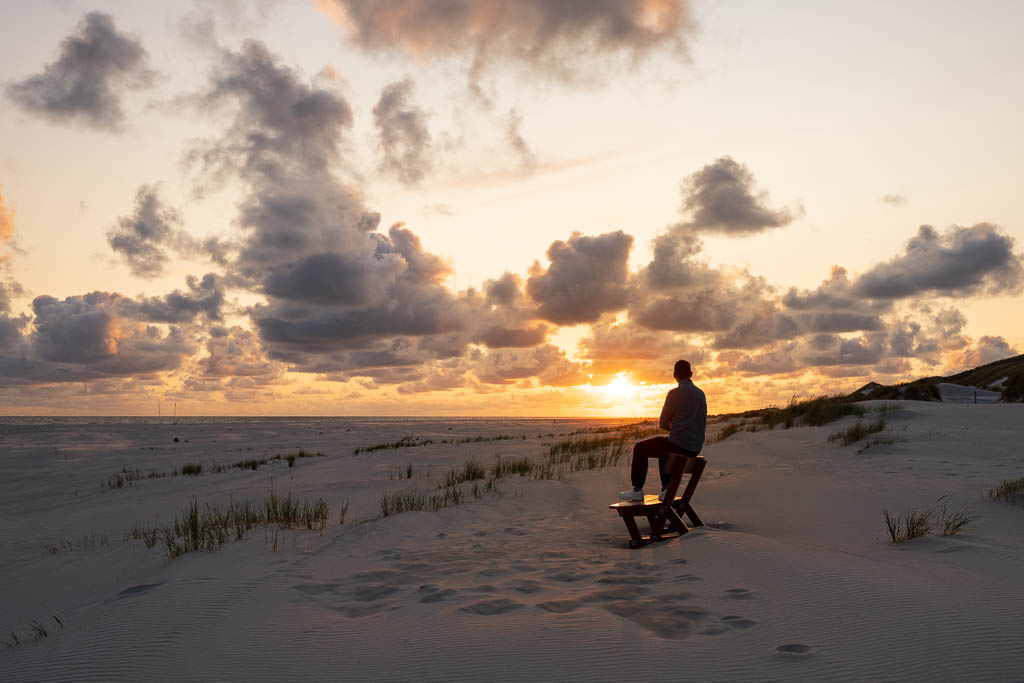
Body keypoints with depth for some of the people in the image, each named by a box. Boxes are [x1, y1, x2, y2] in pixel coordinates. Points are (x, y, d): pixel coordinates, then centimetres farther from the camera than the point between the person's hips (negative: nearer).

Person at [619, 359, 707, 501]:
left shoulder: (675, 394, -13)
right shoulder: (701, 394, 9)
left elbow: (662, 424, -7)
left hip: (678, 444, -7)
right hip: (695, 448, 7)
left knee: (640, 448, 14)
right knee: (664, 447, 36)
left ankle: (637, 490, 15)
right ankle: (666, 488, 29)